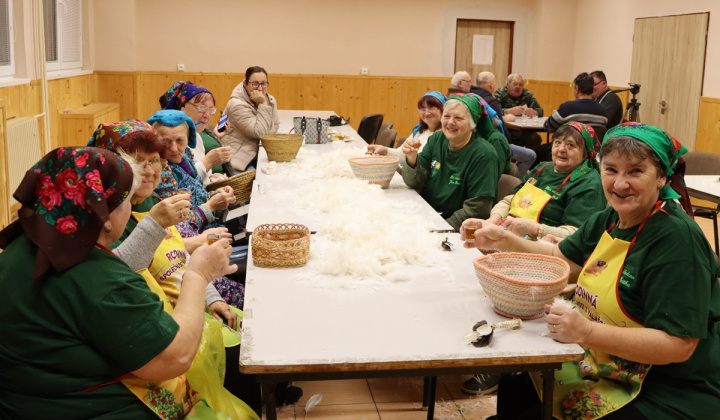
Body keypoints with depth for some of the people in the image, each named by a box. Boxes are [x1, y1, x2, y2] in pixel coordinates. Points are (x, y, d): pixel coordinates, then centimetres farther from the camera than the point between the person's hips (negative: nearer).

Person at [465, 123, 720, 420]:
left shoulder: (677, 240, -23)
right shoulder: (609, 220, 3)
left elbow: (678, 345, -27)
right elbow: (560, 258, 15)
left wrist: (587, 333, -37)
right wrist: (504, 241, 1)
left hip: (669, 396, -8)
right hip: (607, 365, 8)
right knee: (514, 387, 8)